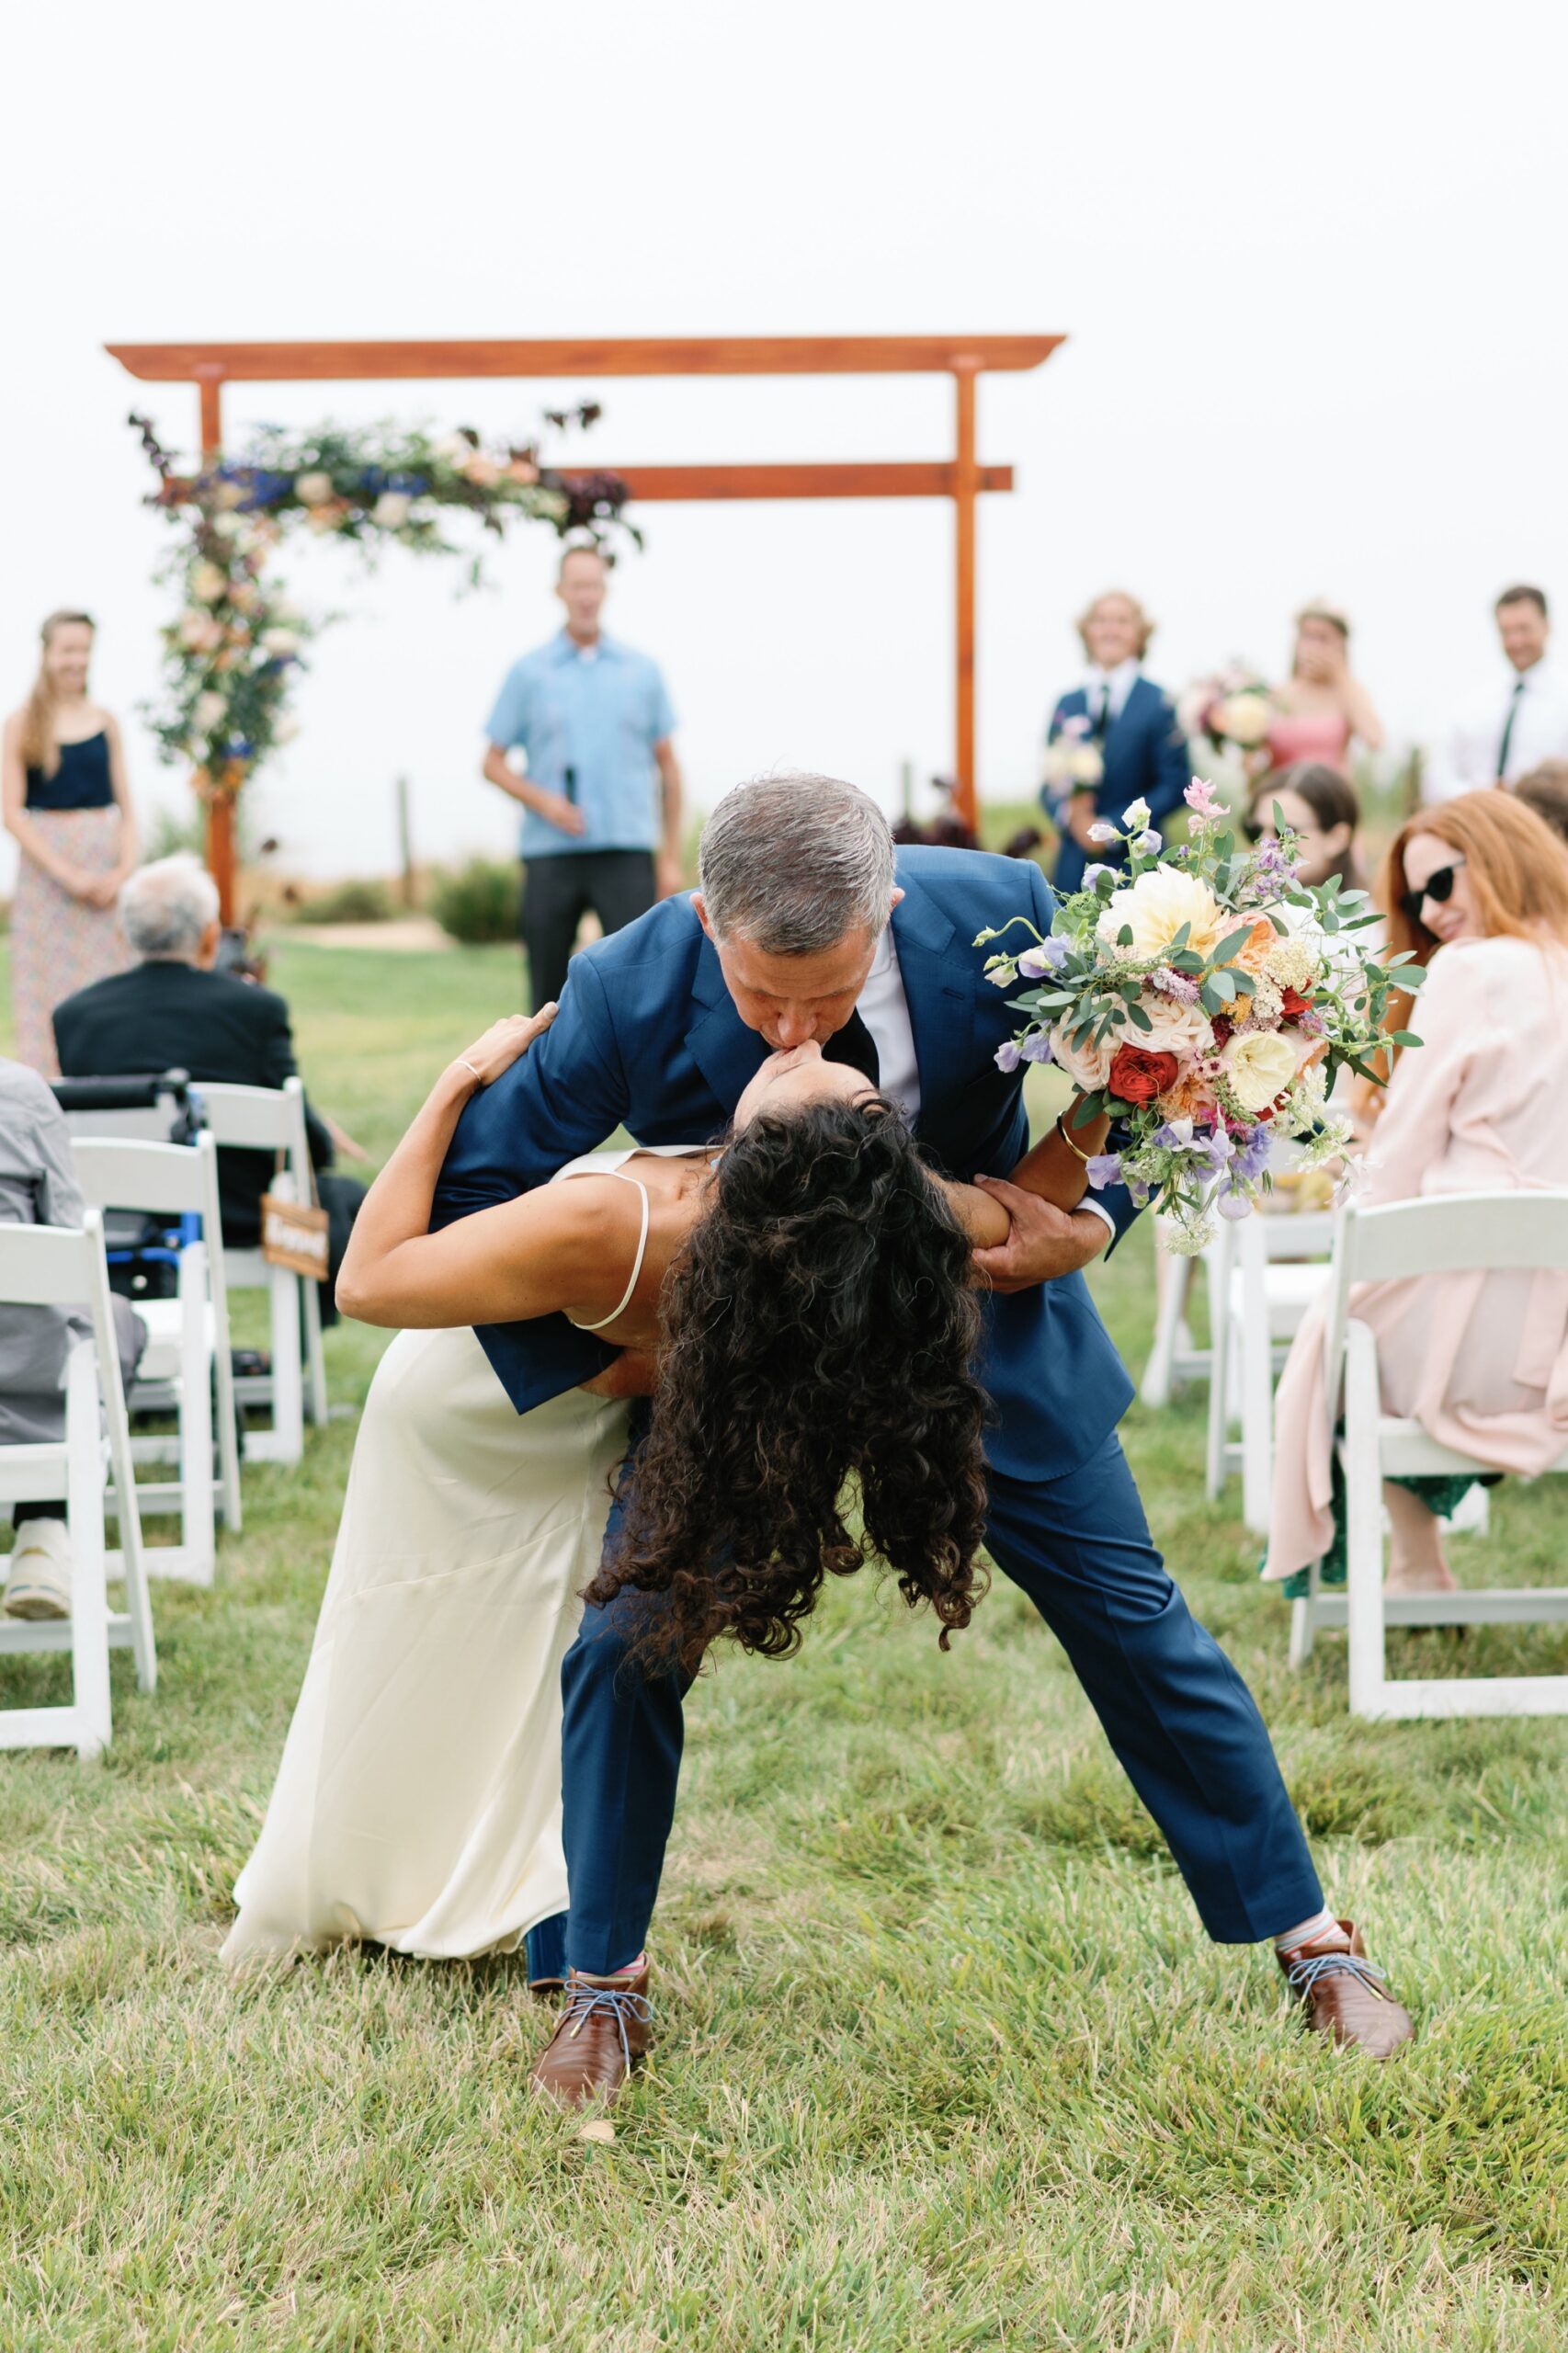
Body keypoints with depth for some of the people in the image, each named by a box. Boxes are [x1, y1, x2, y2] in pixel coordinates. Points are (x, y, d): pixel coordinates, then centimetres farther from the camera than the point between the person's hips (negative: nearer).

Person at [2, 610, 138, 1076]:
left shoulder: (106, 722, 8)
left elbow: (126, 807, 10)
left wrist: (124, 869, -7)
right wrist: (67, 875, -12)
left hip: (105, 870, 3)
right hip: (46, 867, -3)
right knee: (50, 989, -2)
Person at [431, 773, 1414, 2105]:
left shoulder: (1000, 914, -26)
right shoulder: (629, 994, -29)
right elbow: (472, 1192, -15)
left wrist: (1090, 1220, -20)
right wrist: (582, 1370, -18)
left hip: (982, 1316, 0)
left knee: (1133, 1620, 6)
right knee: (627, 1639, -7)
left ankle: (1309, 1938, 23)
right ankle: (606, 1984, 14)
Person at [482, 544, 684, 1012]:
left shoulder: (642, 671, 9)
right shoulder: (529, 673, 7)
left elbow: (668, 766, 12)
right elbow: (494, 763, 9)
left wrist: (671, 857, 7)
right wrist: (542, 801, -10)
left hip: (625, 851, 0)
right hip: (550, 853, 0)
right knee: (549, 986, 3)